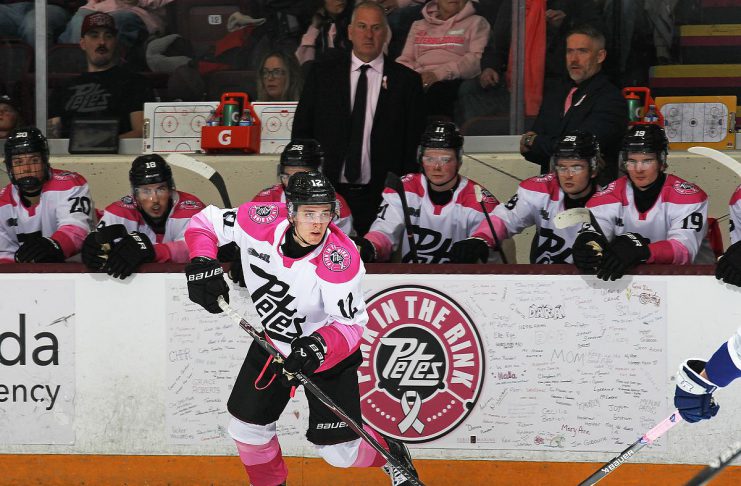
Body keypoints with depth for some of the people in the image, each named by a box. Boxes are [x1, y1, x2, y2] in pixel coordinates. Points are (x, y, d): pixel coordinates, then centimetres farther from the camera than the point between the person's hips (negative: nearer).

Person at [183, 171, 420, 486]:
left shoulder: (340, 259, -34)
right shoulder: (260, 222, -25)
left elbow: (351, 324, -28)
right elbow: (205, 222, -8)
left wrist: (321, 346, -47)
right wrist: (202, 263, -25)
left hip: (329, 351, -4)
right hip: (272, 342, 4)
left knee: (339, 450, -1)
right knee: (247, 427, 7)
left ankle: (392, 455, 31)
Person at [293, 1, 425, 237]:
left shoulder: (406, 80, 6)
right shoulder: (321, 73, 9)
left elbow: (414, 144, 6)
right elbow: (301, 130, 11)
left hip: (381, 197, -1)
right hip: (326, 193, 1)